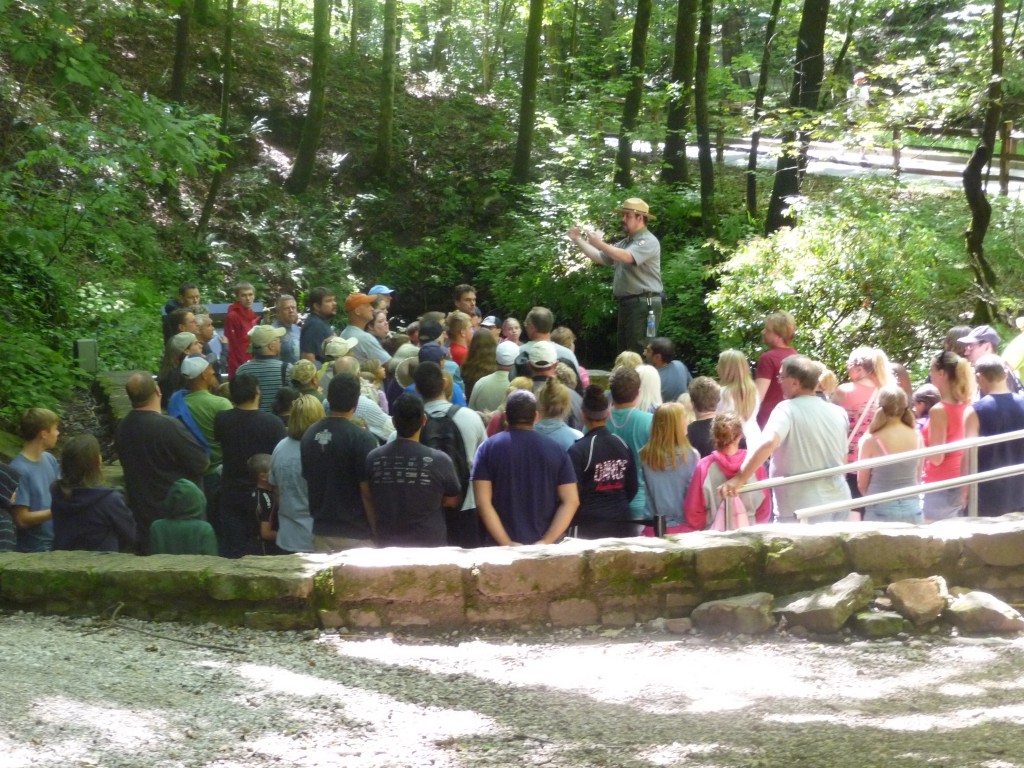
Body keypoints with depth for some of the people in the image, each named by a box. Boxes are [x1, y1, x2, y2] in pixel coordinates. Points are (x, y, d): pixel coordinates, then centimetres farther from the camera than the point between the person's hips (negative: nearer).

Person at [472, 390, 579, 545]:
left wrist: (506, 544, -10)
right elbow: (571, 501, -3)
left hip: (502, 549, -1)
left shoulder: (488, 448, -1)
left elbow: (483, 501, -9)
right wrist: (546, 542, -8)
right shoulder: (556, 450, 3)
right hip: (545, 549, 1)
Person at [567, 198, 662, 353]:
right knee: (625, 351, 11)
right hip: (626, 303, 10)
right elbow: (600, 258, 21)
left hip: (643, 303, -10)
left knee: (639, 354, -14)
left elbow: (626, 257, -25)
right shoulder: (625, 242, 21)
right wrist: (578, 241, 13)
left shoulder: (648, 241, -9)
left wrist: (599, 243, -25)